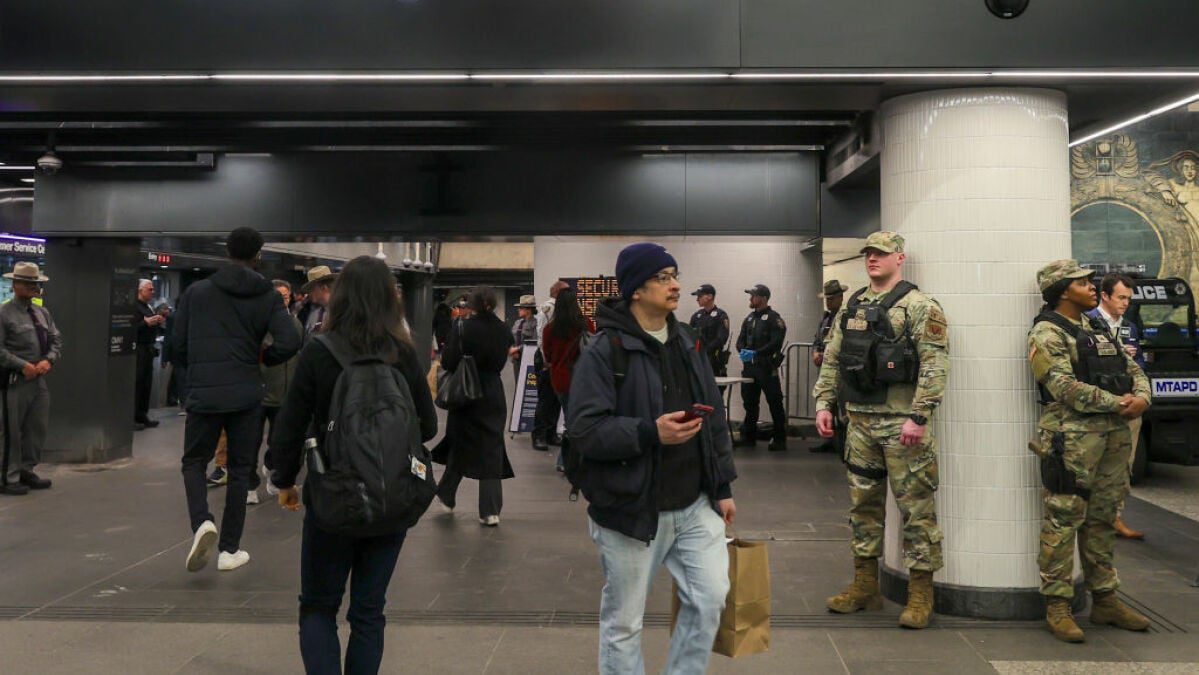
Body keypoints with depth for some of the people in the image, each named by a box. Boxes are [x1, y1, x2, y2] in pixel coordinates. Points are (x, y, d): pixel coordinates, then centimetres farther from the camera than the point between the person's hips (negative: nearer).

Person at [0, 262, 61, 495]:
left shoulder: (43, 312, 12)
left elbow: (56, 340, 11)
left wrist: (48, 360, -7)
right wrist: (23, 365, -18)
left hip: (39, 379, 6)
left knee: (38, 427, 13)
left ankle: (26, 470, 27)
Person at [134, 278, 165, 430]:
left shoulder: (149, 308, 19)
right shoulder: (134, 306, -8)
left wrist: (159, 322, 8)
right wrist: (146, 322, -24)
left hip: (148, 349, 9)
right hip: (138, 349, -9)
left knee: (146, 384, 10)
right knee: (137, 384, -7)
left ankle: (142, 416, 16)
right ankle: (133, 418, -3)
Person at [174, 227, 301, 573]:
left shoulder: (196, 291, 2)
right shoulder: (267, 296, 0)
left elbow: (179, 344, 4)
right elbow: (290, 342, -12)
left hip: (203, 393, 0)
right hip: (246, 395, 0)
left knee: (194, 462, 17)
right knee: (240, 470, 12)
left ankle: (202, 523, -8)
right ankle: (229, 550, 15)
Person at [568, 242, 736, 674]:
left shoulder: (688, 342, 10)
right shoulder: (605, 351, -11)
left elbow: (715, 417, 15)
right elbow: (583, 428, -17)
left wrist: (723, 486, 13)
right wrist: (650, 433, -27)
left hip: (694, 505, 6)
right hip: (631, 510, -5)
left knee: (711, 598, 4)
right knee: (623, 622, 7)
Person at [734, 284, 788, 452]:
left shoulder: (773, 318, -7)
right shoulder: (749, 318, 16)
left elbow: (776, 343, -16)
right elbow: (741, 340, 13)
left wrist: (756, 353, -23)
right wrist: (743, 351, -9)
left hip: (767, 368, -7)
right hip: (749, 367, 7)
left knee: (775, 403, -1)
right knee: (749, 403, 11)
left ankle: (780, 439, 7)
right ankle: (748, 437, 20)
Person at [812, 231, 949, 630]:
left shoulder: (920, 307, -7)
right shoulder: (851, 309, 13)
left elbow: (934, 366, -14)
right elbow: (831, 360, 15)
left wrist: (919, 416, -20)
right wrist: (823, 403, 6)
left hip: (902, 424, -6)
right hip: (860, 421, 7)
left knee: (916, 507, 1)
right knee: (863, 505, 13)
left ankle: (921, 593, 12)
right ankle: (865, 585, 24)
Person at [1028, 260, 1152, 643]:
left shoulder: (1098, 331, 20)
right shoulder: (1048, 332, -6)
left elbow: (1134, 370, 19)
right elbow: (1063, 386, -17)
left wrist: (1142, 398, -3)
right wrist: (1117, 404, -14)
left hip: (1114, 435, 8)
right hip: (1072, 437, -8)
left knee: (1102, 520, 14)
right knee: (1063, 520, -5)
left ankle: (1105, 600, 24)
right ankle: (1057, 607, 2)